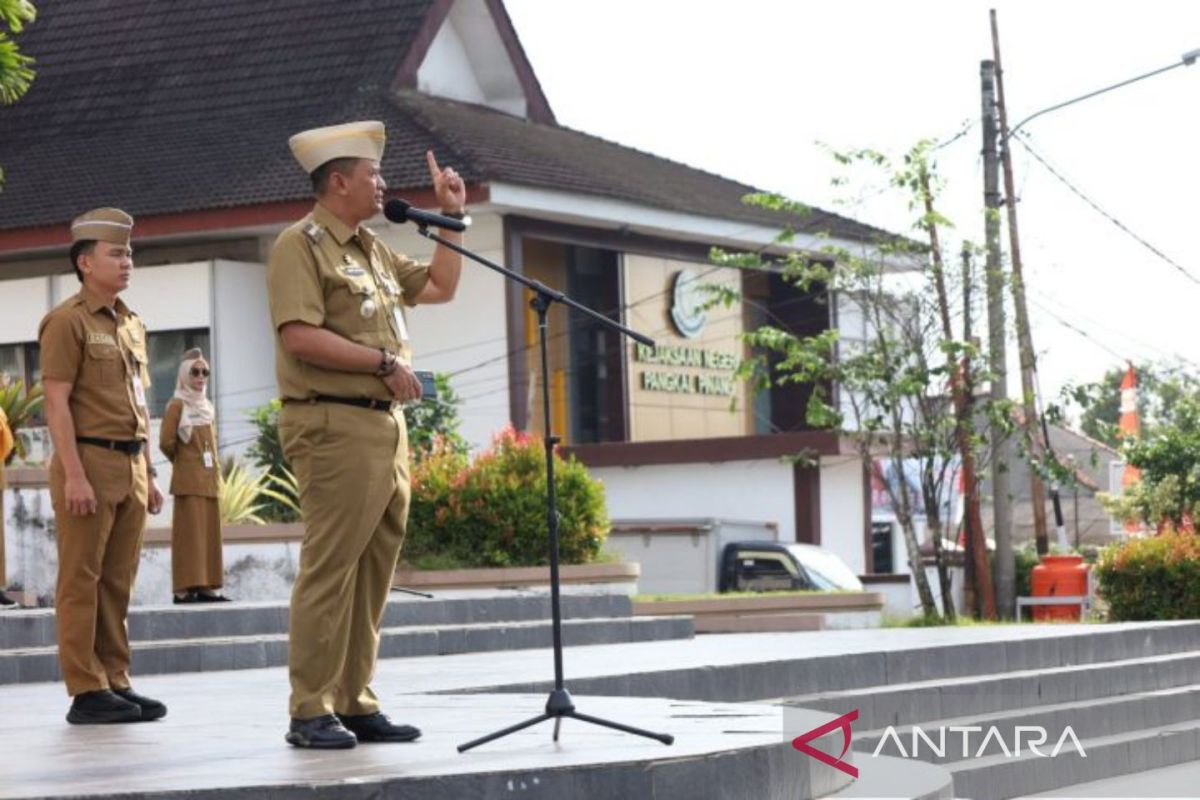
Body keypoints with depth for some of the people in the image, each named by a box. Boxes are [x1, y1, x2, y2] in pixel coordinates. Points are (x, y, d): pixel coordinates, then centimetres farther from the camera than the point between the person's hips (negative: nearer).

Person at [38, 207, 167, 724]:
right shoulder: (67, 322, -5)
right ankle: (86, 692, -3)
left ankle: (116, 683, 12)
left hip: (131, 465, 7)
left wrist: (149, 475, 18)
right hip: (88, 462, -7)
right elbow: (56, 402, -11)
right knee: (81, 581, -4)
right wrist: (74, 475, -18)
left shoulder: (132, 325, 18)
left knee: (118, 582, 8)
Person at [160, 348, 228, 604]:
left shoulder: (206, 406, 16)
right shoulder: (177, 405, -7)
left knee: (210, 532, 6)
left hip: (209, 479, 8)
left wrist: (216, 473, 13)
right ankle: (185, 588, -10)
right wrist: (182, 461, 3)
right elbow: (166, 442, -12)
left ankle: (206, 587, 9)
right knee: (190, 532, -10)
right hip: (188, 480, -8)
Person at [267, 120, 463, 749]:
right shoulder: (301, 245, -6)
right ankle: (311, 712, -6)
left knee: (373, 569, 9)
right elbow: (301, 336, -17)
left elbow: (440, 287, 30)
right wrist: (384, 361, -14)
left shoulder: (370, 249, 21)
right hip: (334, 425, -9)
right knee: (330, 569, -9)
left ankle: (355, 702, 14)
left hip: (385, 425, 9)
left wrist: (451, 216, 23)